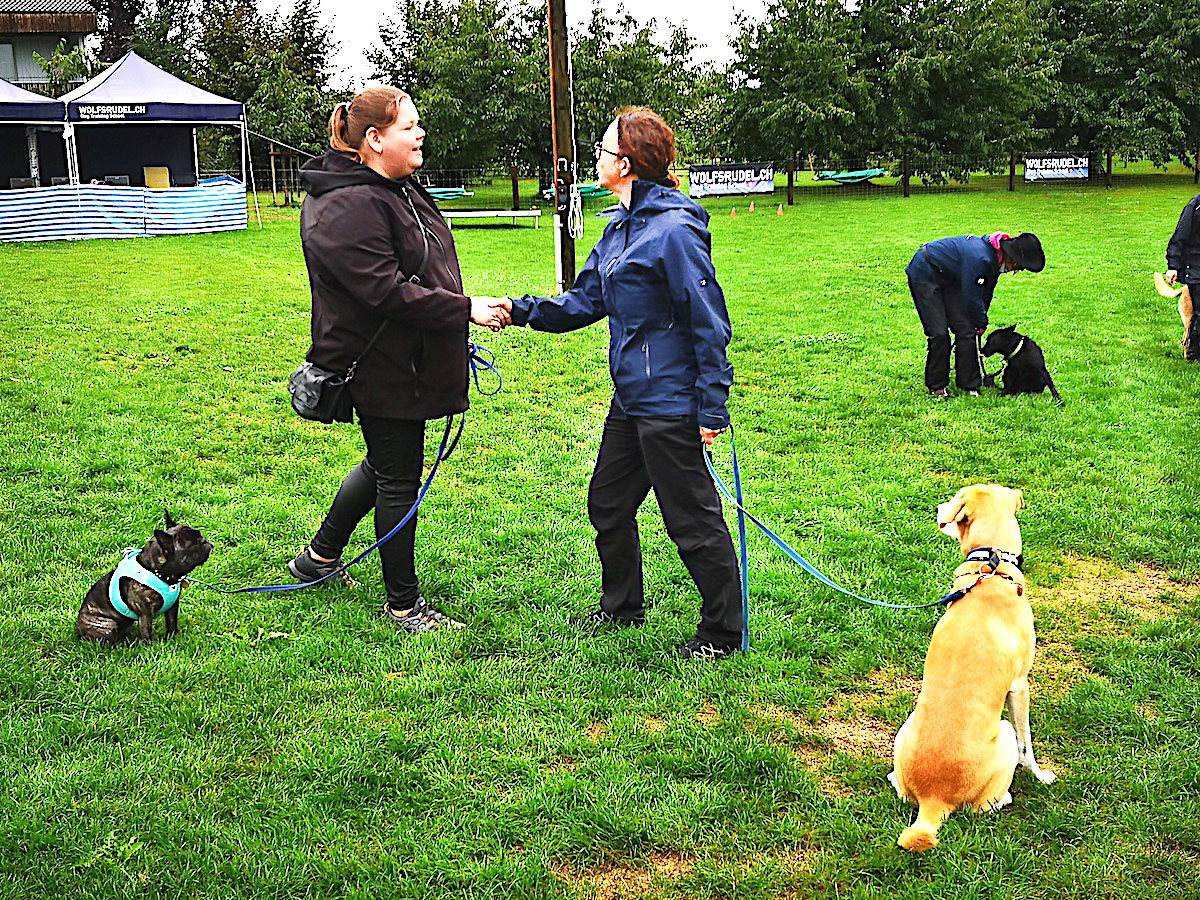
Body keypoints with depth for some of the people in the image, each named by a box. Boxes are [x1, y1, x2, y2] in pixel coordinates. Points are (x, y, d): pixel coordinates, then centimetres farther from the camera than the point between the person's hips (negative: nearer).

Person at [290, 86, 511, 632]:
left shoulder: (398, 188, 11)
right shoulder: (347, 208, -22)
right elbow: (387, 291, -28)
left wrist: (459, 323, 22)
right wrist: (465, 310, -25)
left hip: (408, 361, 10)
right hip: (381, 370, -10)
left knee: (387, 464, 22)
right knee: (399, 477, 0)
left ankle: (320, 557, 40)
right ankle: (403, 603, 15)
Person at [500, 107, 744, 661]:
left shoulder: (675, 230, -19)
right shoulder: (621, 228, 10)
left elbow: (709, 324, -19)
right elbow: (584, 302, 15)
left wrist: (712, 408, -19)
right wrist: (519, 310, 5)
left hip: (670, 403, -10)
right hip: (630, 397, 10)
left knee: (692, 520, 1)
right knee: (608, 503, 20)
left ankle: (722, 634, 17)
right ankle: (621, 605, 39)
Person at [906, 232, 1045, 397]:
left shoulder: (995, 256, -6)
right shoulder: (981, 258, -34)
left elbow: (985, 292, 9)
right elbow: (971, 297, -25)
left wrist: (980, 321, 13)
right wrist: (982, 323, -9)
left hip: (947, 278, 9)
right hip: (924, 274, -9)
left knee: (965, 330, 1)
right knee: (939, 333, -12)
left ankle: (969, 384, 8)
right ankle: (936, 386, 1)